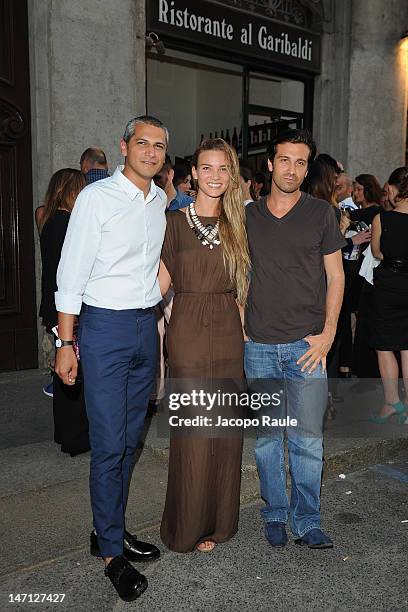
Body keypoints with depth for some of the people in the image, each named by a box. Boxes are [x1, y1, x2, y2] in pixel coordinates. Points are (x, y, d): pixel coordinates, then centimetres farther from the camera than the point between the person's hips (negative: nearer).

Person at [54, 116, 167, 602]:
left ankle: (110, 530, 30)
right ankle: (112, 552, 14)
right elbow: (71, 273, -8)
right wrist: (65, 343, -11)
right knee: (108, 444, -3)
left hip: (147, 325, 6)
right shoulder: (97, 197, -7)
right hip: (104, 325, -6)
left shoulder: (162, 202, 10)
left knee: (130, 439, 13)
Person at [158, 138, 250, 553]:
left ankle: (217, 520, 29)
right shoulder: (174, 223, -1)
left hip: (229, 333, 4)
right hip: (188, 333, -4)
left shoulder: (236, 226, 10)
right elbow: (161, 283, 0)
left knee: (225, 432, 10)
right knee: (192, 434, 2)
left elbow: (239, 287, 12)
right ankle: (188, 528, 22)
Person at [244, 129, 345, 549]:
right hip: (258, 345, 2)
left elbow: (335, 277, 3)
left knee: (307, 438, 3)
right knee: (266, 436, 11)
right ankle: (275, 514, 28)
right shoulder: (248, 215, 7)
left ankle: (307, 521, 21)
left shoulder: (321, 213, 3)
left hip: (307, 345, -1)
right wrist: (240, 321, 3)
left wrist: (328, 334, -5)